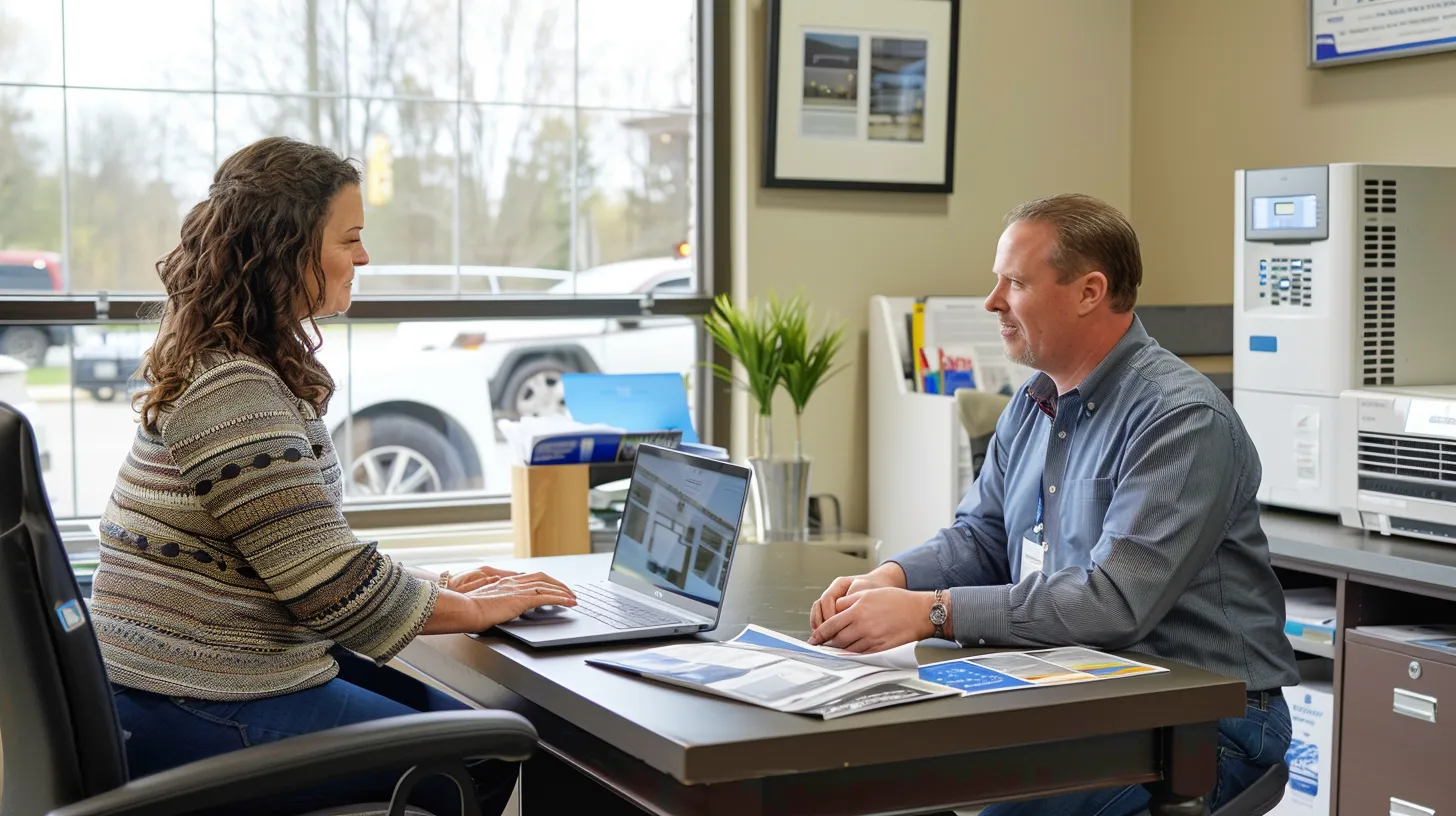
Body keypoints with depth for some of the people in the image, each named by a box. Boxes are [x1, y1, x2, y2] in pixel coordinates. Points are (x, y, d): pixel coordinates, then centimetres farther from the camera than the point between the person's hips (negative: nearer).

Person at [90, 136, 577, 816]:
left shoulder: (244, 370, 12)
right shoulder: (231, 392, -22)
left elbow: (306, 551, 18)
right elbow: (335, 586, -21)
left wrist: (434, 586, 11)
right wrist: (472, 609, -7)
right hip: (199, 719, -10)